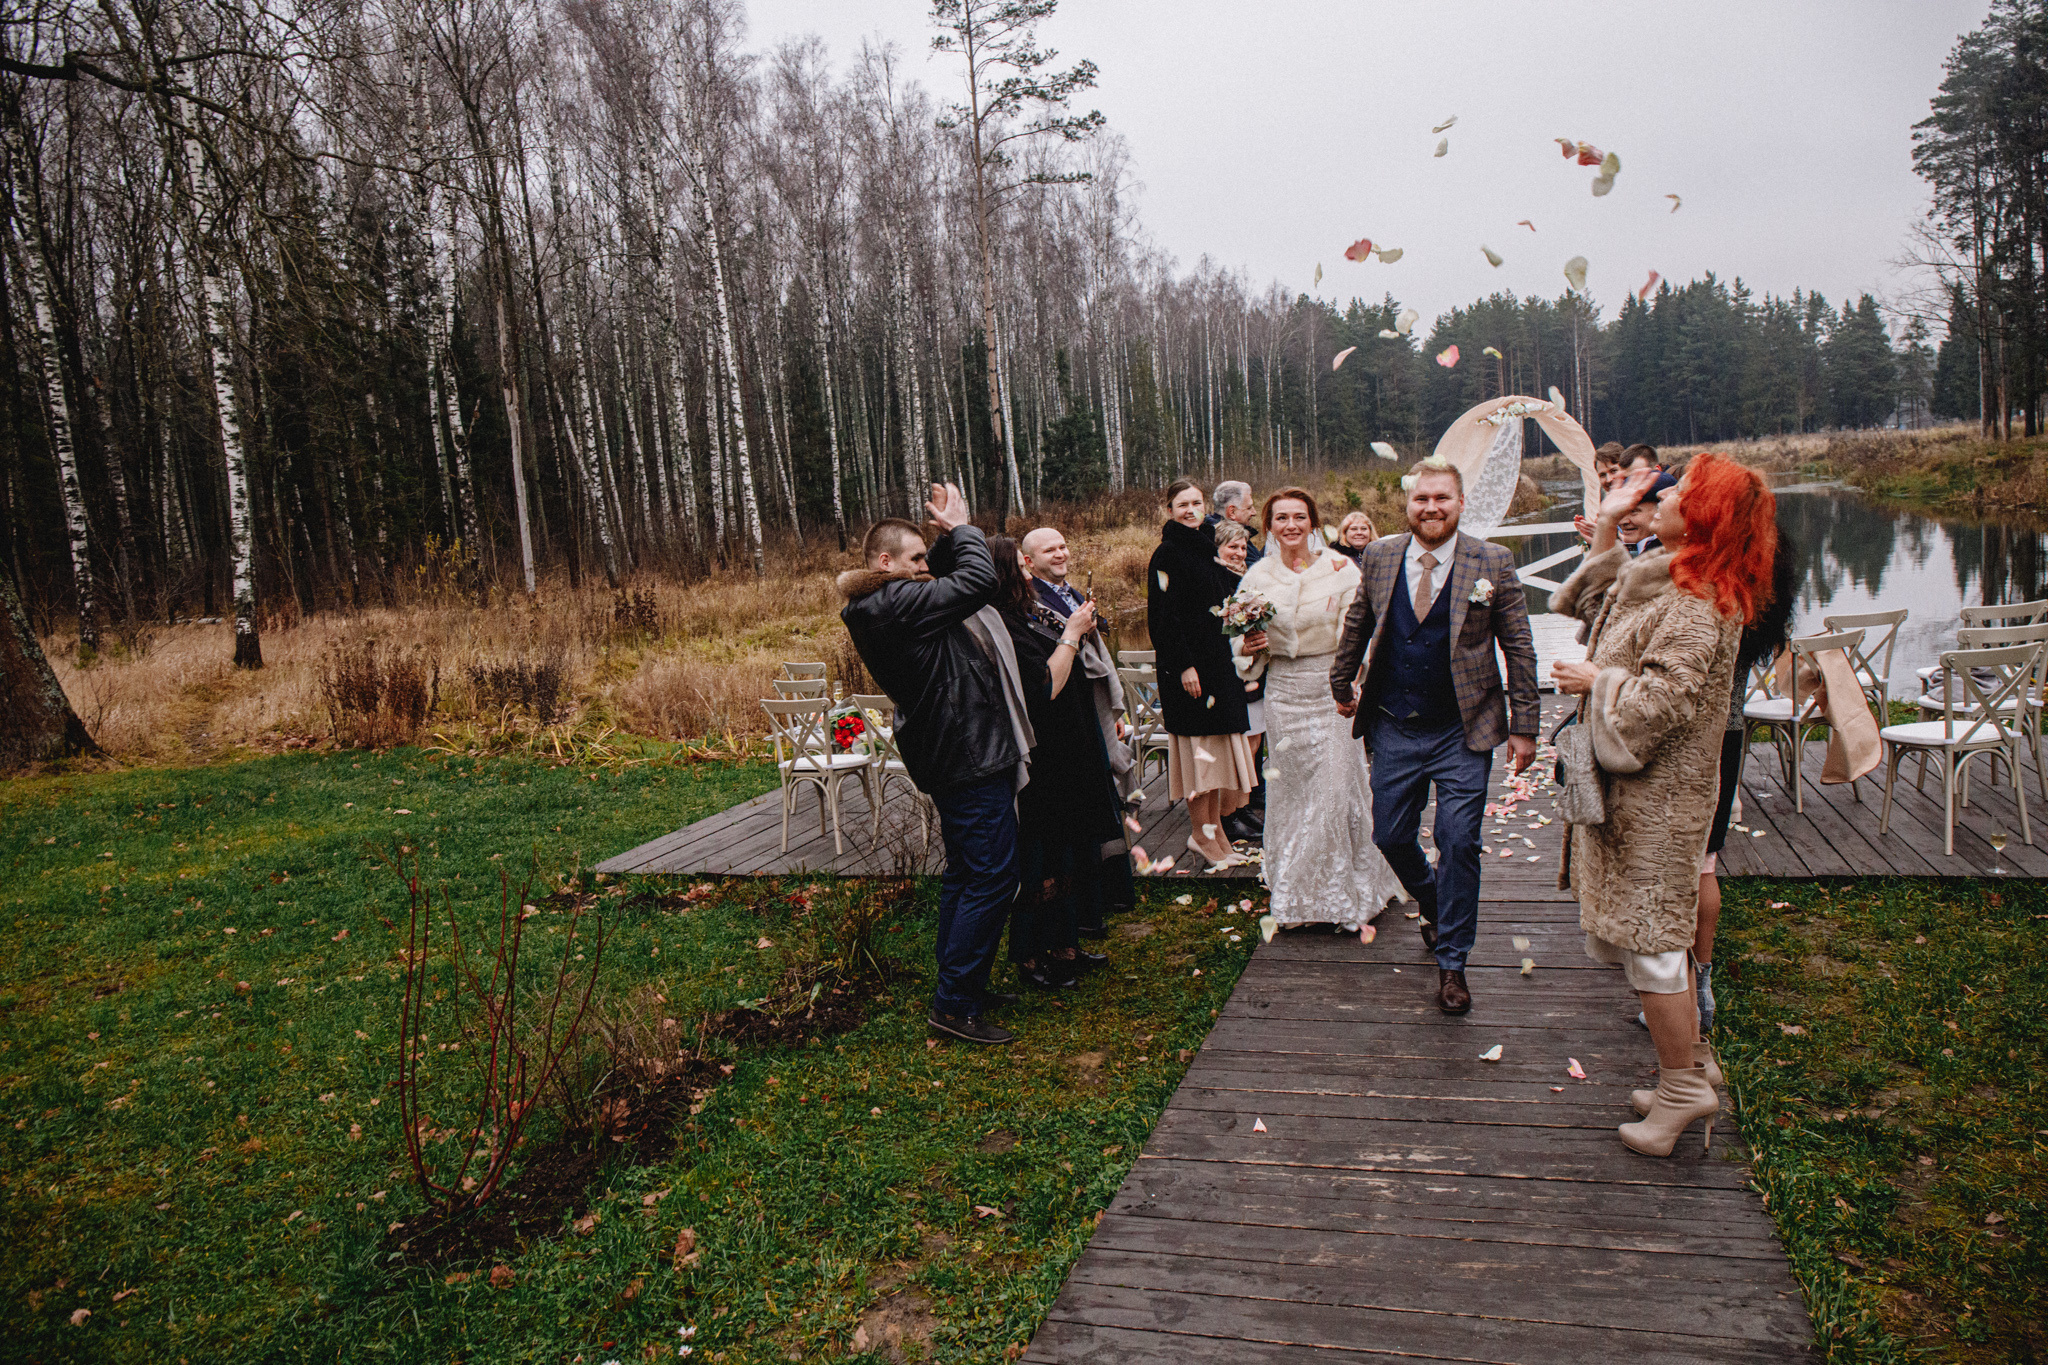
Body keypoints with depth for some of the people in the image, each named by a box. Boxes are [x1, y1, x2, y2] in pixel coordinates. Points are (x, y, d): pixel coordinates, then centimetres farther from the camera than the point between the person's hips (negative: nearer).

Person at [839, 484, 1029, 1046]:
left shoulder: (880, 606, 12)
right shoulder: (896, 604, -19)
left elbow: (951, 578, 26)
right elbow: (979, 580, -21)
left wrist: (951, 533, 10)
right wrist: (960, 527, -5)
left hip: (952, 755, 11)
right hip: (969, 753, -11)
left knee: (966, 873, 19)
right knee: (992, 876, -7)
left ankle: (961, 985, 29)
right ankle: (954, 1004, -3)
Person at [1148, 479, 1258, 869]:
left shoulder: (1207, 549, 15)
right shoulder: (1167, 555, -9)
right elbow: (1162, 615, -15)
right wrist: (1184, 665, -19)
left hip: (1218, 660, 8)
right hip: (1187, 664, -8)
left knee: (1219, 744, 9)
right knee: (1198, 743, -4)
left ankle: (1215, 826, 17)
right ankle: (1201, 832, 6)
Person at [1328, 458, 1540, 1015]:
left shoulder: (1493, 563, -5)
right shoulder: (1379, 556, 2)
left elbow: (1518, 648, -2)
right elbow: (1356, 627, 16)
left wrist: (1523, 727, -4)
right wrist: (1343, 685, 20)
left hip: (1462, 734, -3)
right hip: (1394, 729, 3)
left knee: (1458, 842, -4)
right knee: (1390, 837, 10)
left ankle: (1452, 963, 12)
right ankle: (1437, 909, 41)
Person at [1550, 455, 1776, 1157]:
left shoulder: (1694, 603, -20)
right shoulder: (1664, 579, 11)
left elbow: (1665, 698, -27)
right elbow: (1592, 602, 25)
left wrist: (1595, 680, -11)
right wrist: (1606, 524, 16)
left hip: (1656, 792, -10)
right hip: (1627, 786, 10)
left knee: (1647, 937, -2)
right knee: (1620, 931, 17)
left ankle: (1683, 1086, 12)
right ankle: (1691, 1059, 30)